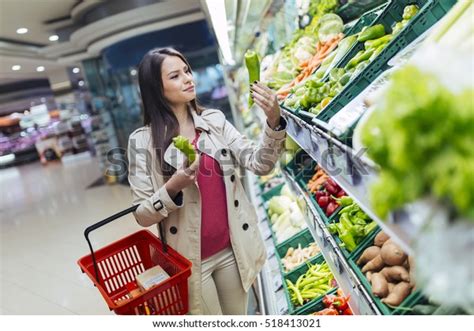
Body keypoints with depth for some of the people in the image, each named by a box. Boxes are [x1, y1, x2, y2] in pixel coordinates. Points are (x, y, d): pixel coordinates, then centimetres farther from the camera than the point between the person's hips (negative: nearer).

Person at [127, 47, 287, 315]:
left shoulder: (215, 120, -2)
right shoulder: (143, 141, -11)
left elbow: (260, 163, -11)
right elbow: (142, 215, -9)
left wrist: (274, 121, -27)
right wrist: (173, 188, -27)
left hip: (233, 248, 3)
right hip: (191, 259, -3)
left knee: (238, 318, 23)